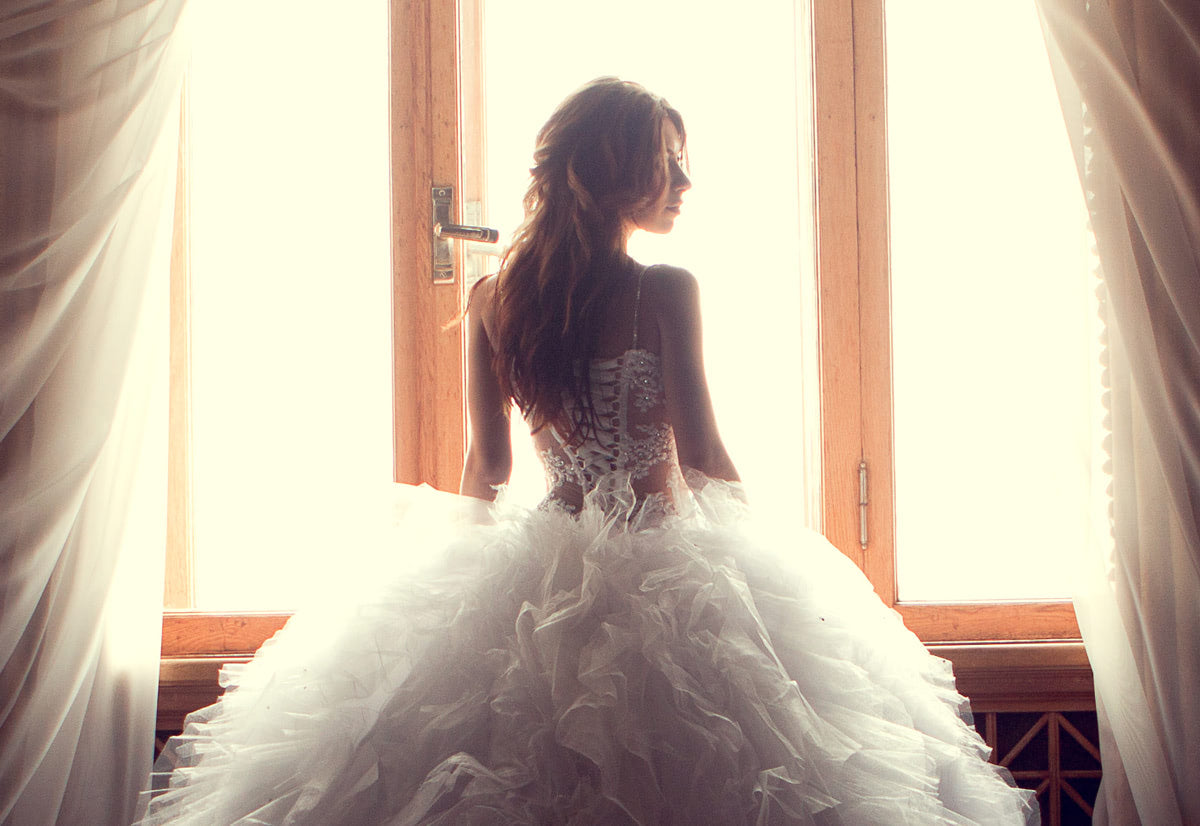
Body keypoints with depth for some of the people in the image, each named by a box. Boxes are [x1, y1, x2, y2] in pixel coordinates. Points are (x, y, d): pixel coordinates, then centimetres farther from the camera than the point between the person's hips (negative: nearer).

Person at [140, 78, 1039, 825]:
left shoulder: (492, 299, 2)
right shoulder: (666, 292, -12)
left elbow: (487, 465, 4)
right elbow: (703, 455, -12)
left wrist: (475, 579, 18)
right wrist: (755, 556, 3)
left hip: (539, 572, 5)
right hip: (662, 569, -5)